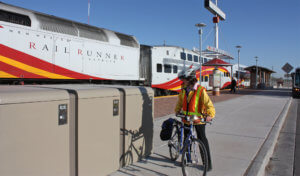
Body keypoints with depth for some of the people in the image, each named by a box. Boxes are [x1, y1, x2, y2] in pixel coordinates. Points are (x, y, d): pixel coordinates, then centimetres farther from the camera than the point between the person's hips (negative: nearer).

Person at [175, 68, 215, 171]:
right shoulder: (183, 90, 2)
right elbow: (180, 101, 17)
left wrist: (210, 115, -34)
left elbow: (208, 104, -20)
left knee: (202, 140, 2)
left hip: (198, 120, -5)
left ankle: (208, 164, 14)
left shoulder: (200, 90, -15)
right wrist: (177, 110, 5)